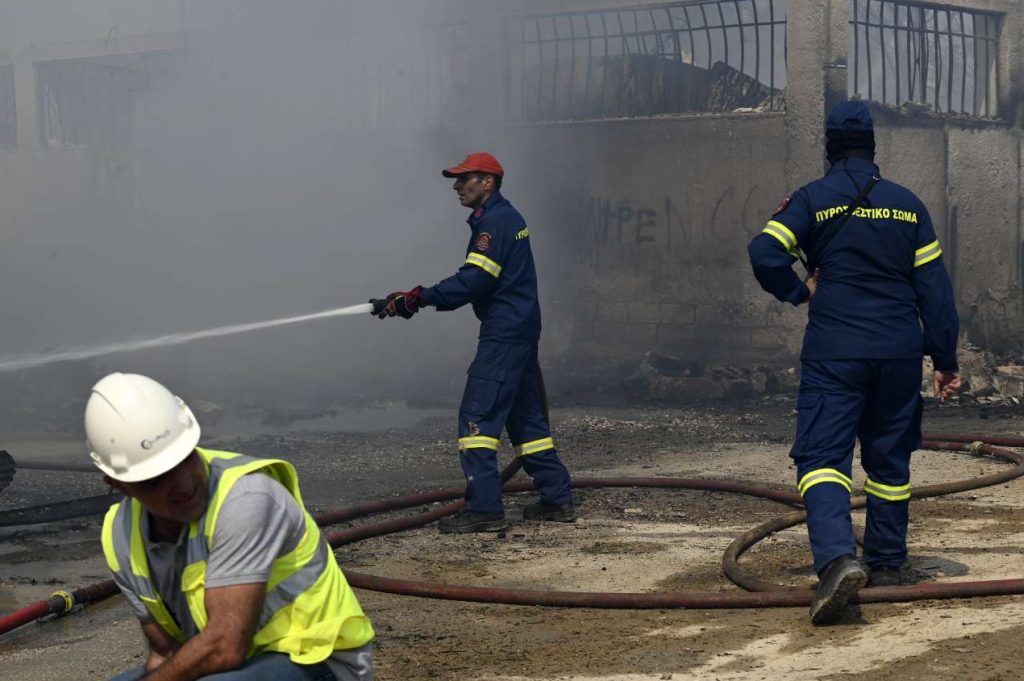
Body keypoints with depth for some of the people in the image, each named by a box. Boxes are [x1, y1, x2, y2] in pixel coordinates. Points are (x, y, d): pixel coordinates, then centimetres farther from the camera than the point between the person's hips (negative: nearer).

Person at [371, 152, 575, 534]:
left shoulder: (495, 221, -13)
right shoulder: (506, 217, 19)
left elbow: (474, 280, -21)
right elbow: (476, 280, 19)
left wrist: (420, 298, -21)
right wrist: (420, 298, 13)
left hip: (504, 333, -11)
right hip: (521, 330, 11)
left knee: (478, 414, -11)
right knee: (525, 415, 15)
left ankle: (484, 508, -14)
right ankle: (557, 498, 19)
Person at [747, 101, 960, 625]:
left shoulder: (813, 199, 0)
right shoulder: (908, 204, 9)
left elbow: (765, 252, -15)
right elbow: (934, 286, 6)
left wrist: (799, 290, 2)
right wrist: (945, 358, 9)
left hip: (833, 351, -3)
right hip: (900, 354, 4)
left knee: (821, 457, -7)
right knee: (889, 460, 15)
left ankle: (837, 558, -29)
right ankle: (886, 567, 22)